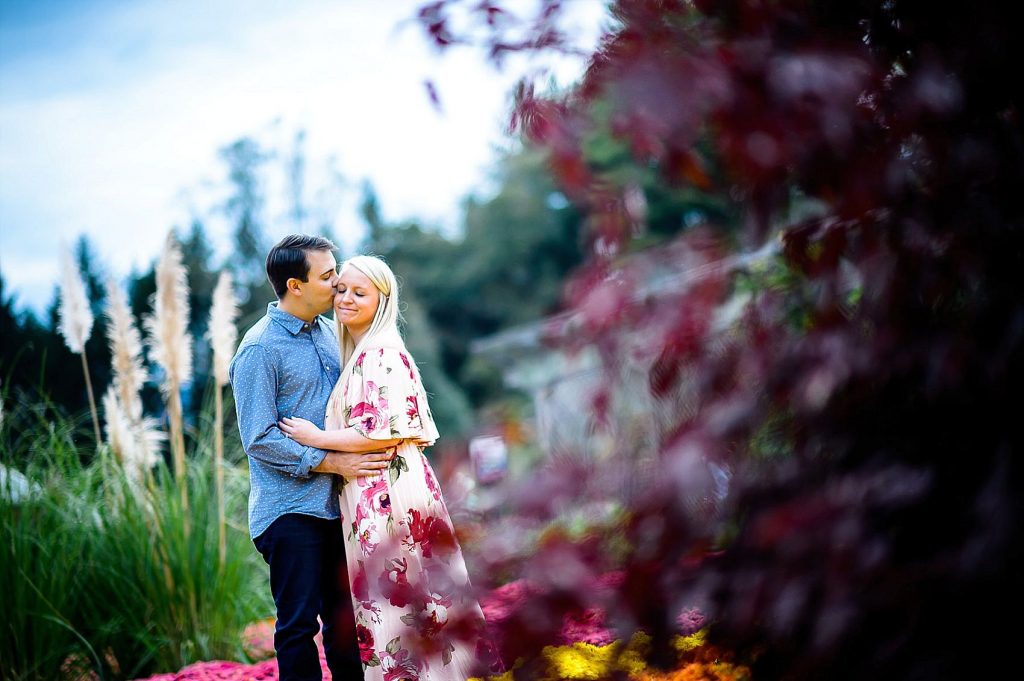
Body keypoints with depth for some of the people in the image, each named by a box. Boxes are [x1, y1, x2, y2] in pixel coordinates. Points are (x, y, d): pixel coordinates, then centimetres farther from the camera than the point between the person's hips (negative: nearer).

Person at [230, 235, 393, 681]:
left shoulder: (327, 331, 10)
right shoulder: (260, 349, -13)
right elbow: (260, 440, -17)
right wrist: (332, 462, -18)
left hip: (334, 505, 7)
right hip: (291, 508, -7)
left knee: (344, 617, 15)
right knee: (299, 625, 2)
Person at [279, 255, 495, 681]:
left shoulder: (382, 353, -13)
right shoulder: (356, 352, 16)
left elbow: (388, 432, -19)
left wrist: (318, 439, -12)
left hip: (388, 494, -9)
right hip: (367, 492, 9)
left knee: (393, 602, -3)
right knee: (385, 601, 13)